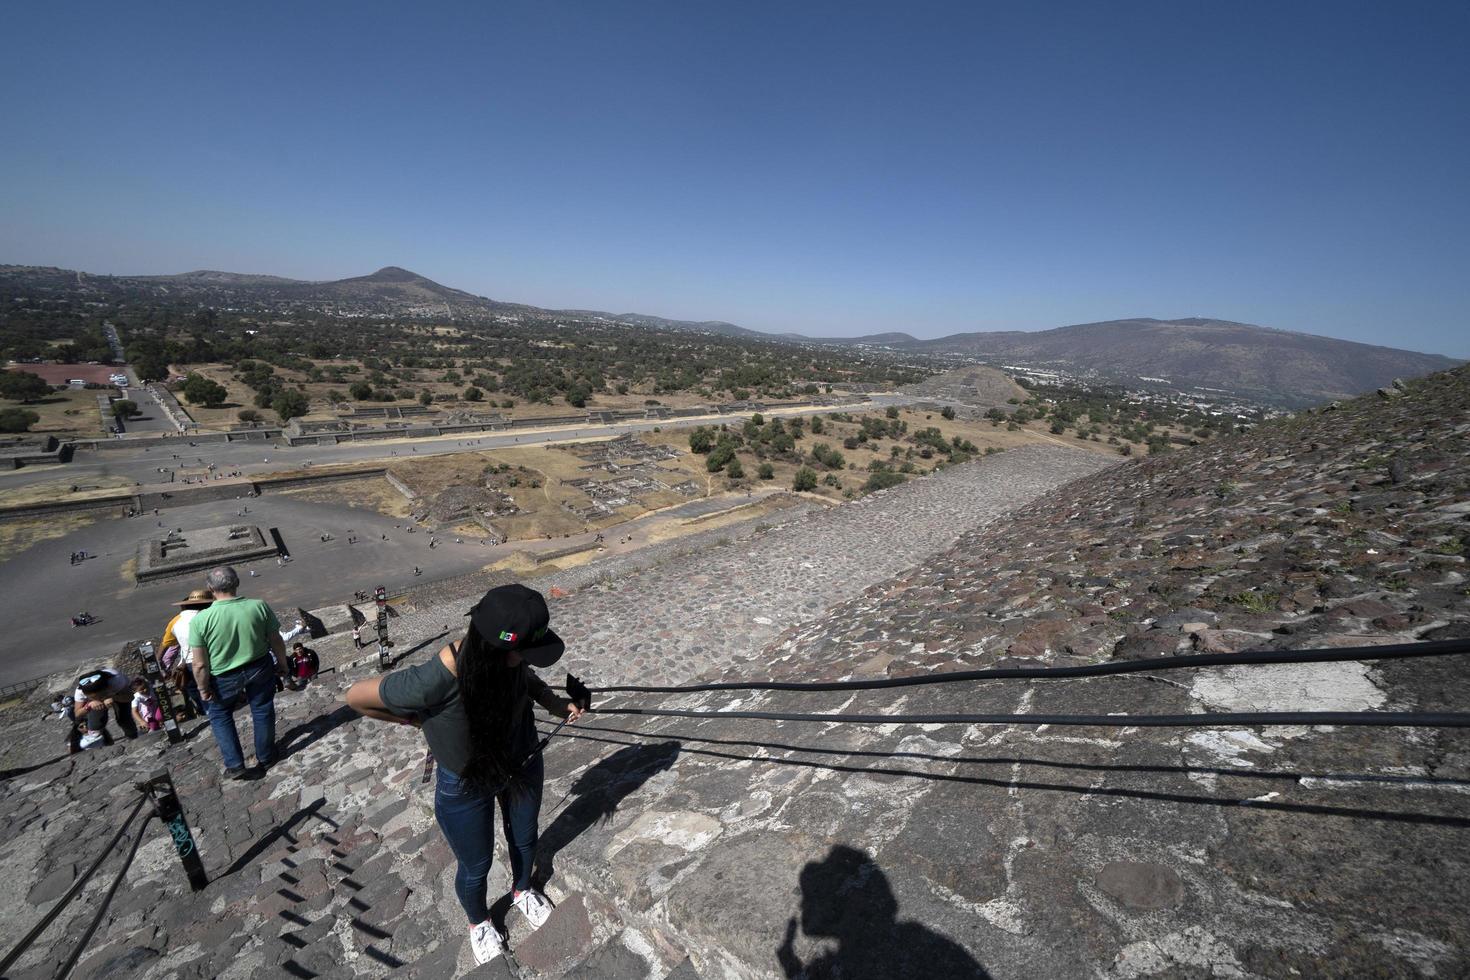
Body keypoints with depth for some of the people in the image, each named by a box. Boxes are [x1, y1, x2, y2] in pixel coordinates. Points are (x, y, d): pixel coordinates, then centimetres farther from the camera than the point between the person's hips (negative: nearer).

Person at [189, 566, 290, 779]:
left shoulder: (200, 620, -21)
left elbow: (200, 664, -15)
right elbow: (277, 642, -7)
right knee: (262, 712, 20)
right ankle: (266, 758, 35)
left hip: (224, 678, -1)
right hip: (260, 669, 1)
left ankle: (234, 765, 25)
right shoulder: (259, 607, -19)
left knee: (220, 716, 24)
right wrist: (282, 664, 10)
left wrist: (203, 689, 1)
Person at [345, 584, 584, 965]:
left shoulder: (511, 661, -27)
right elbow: (355, 697, -22)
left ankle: (522, 890, 62)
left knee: (525, 838, 29)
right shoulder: (433, 682, -41)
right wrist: (415, 720, -13)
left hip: (523, 765, 4)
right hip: (466, 787, -3)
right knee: (477, 866, 23)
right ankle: (478, 922, 58)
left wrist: (555, 702, -14)